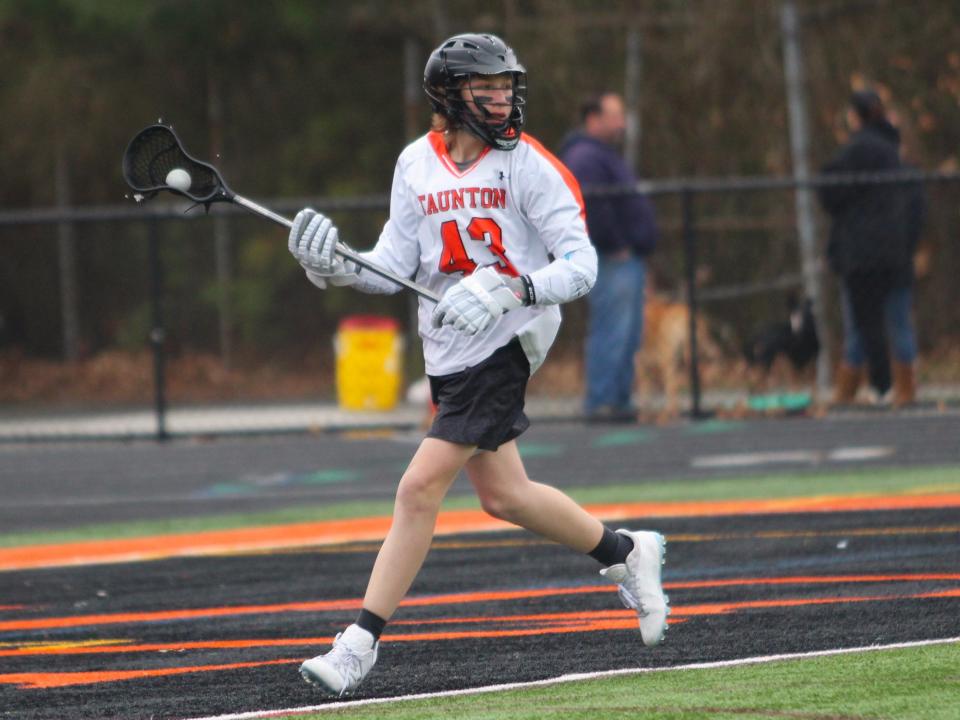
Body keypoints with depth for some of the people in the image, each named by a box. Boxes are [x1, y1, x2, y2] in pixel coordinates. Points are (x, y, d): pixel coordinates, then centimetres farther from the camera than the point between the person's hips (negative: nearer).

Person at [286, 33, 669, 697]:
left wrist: (508, 289, -28)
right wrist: (336, 266, -12)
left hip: (506, 344, -7)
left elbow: (580, 266, -13)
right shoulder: (417, 164, 7)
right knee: (502, 496, 14)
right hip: (448, 351, 7)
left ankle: (360, 646, -9)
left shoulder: (529, 166, -9)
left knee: (420, 489, -12)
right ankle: (626, 554, 37)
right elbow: (394, 265, 8)